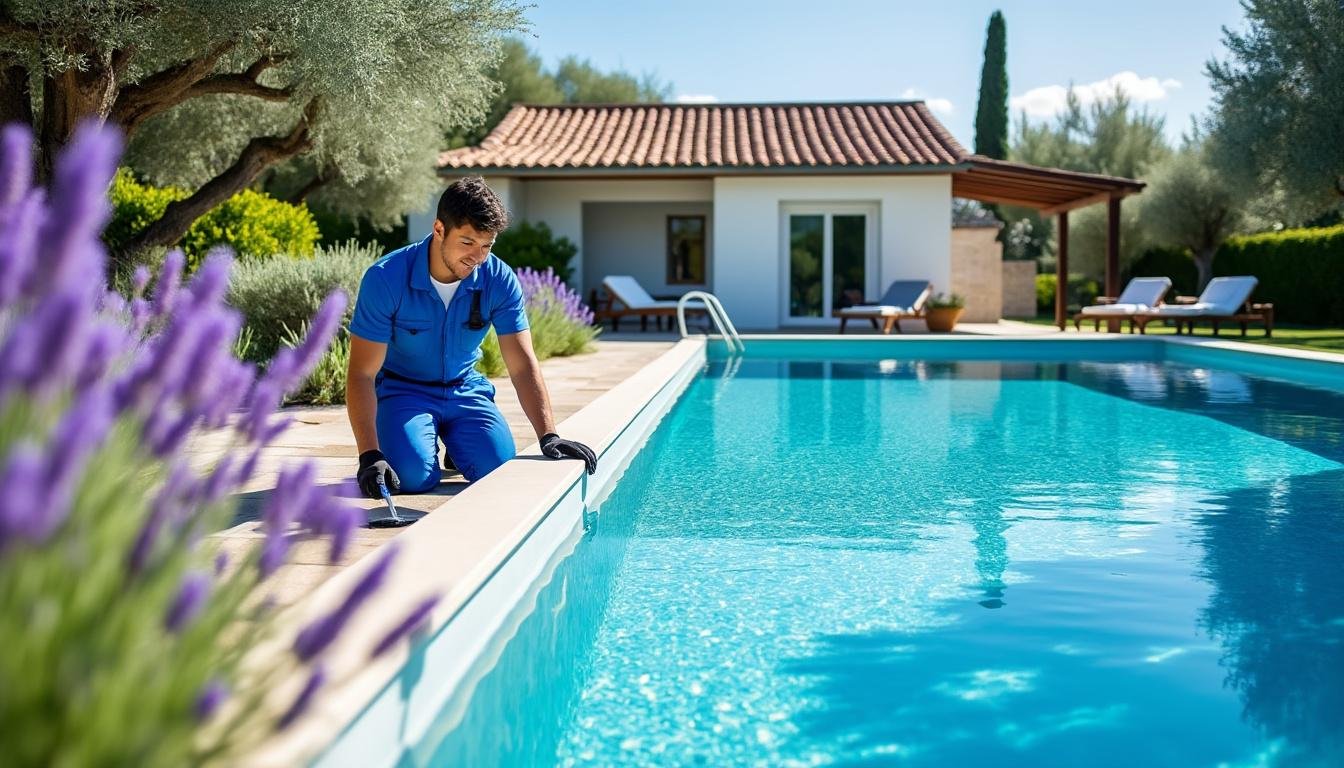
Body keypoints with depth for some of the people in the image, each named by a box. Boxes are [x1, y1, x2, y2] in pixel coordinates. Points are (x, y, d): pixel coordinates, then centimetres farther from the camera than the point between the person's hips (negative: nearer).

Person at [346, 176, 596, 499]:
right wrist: (370, 456, -32)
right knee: (414, 476, -28)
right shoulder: (385, 278, -22)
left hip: (465, 390, 3)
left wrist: (548, 437, -26)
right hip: (403, 390, -2)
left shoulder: (500, 281, -14)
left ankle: (456, 446, 15)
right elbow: (362, 374, -21)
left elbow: (522, 365, -13)